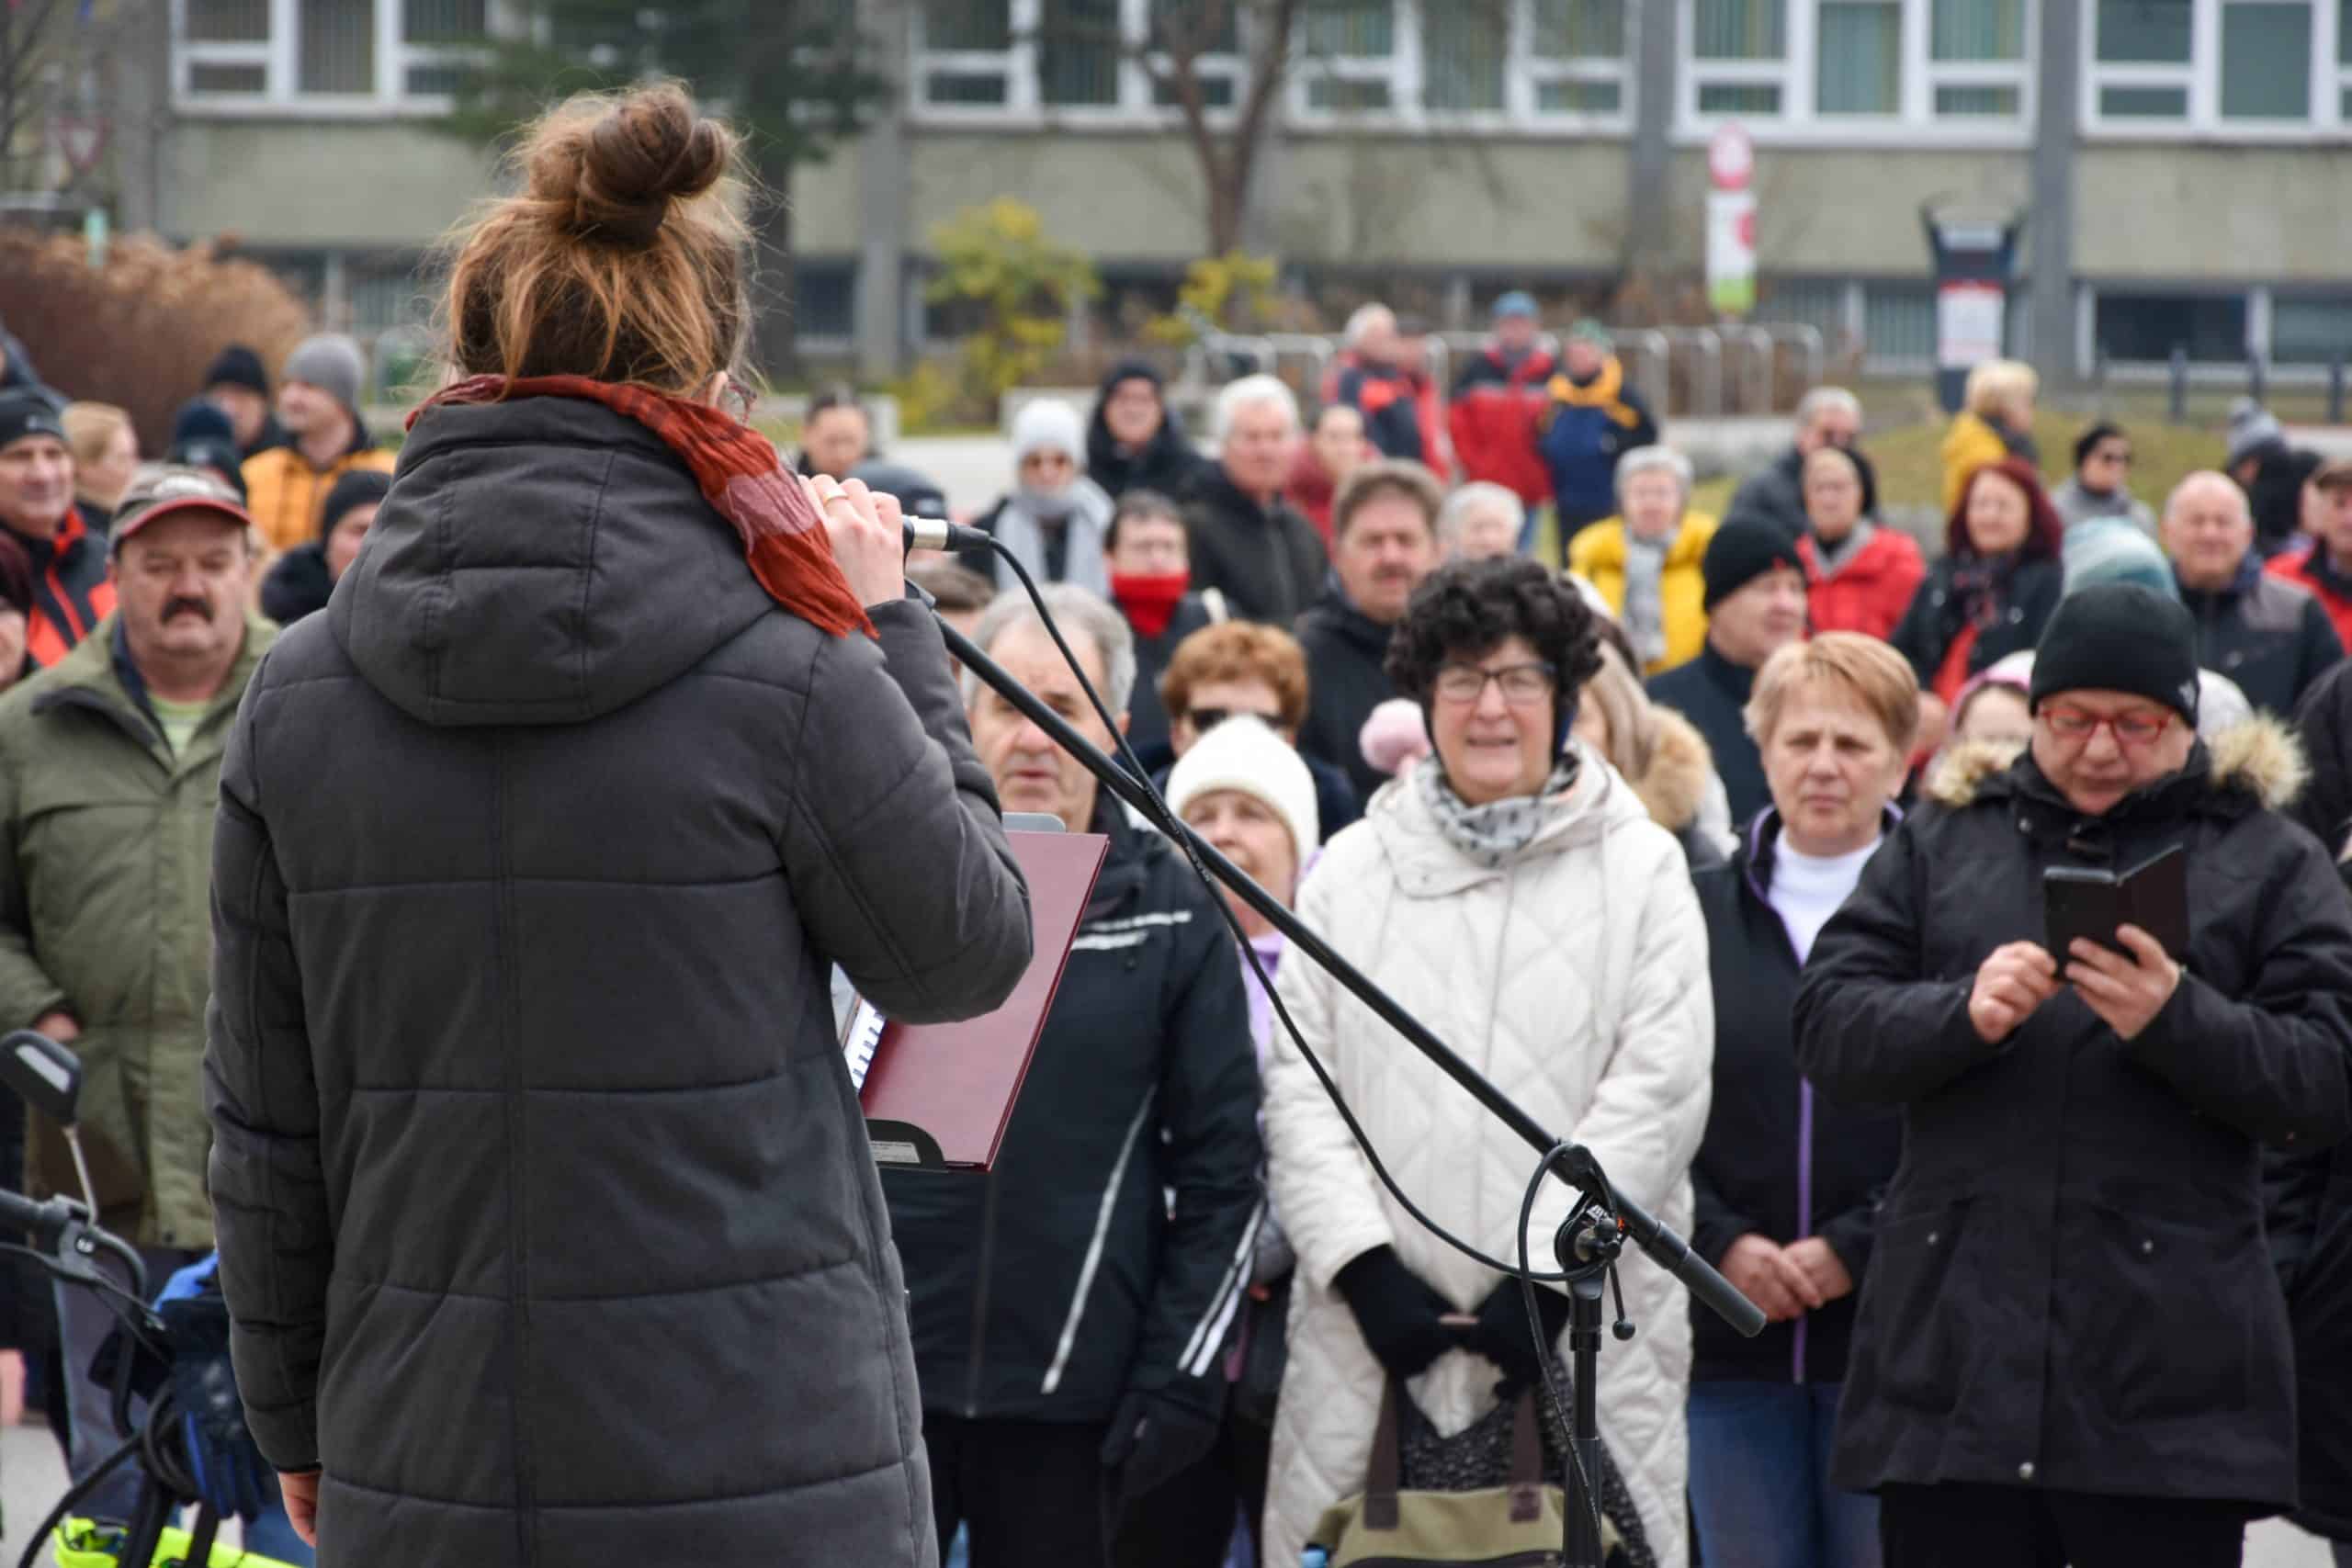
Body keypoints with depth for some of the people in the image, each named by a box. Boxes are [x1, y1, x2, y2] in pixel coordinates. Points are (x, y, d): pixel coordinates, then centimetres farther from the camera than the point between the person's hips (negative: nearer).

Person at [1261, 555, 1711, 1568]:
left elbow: (1659, 1092, -1)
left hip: (1585, 1341, -2)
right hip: (1371, 1334, 2)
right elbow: (1298, 1087, 7)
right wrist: (1363, 1267, -6)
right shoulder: (1352, 870, 13)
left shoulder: (1641, 869, 7)